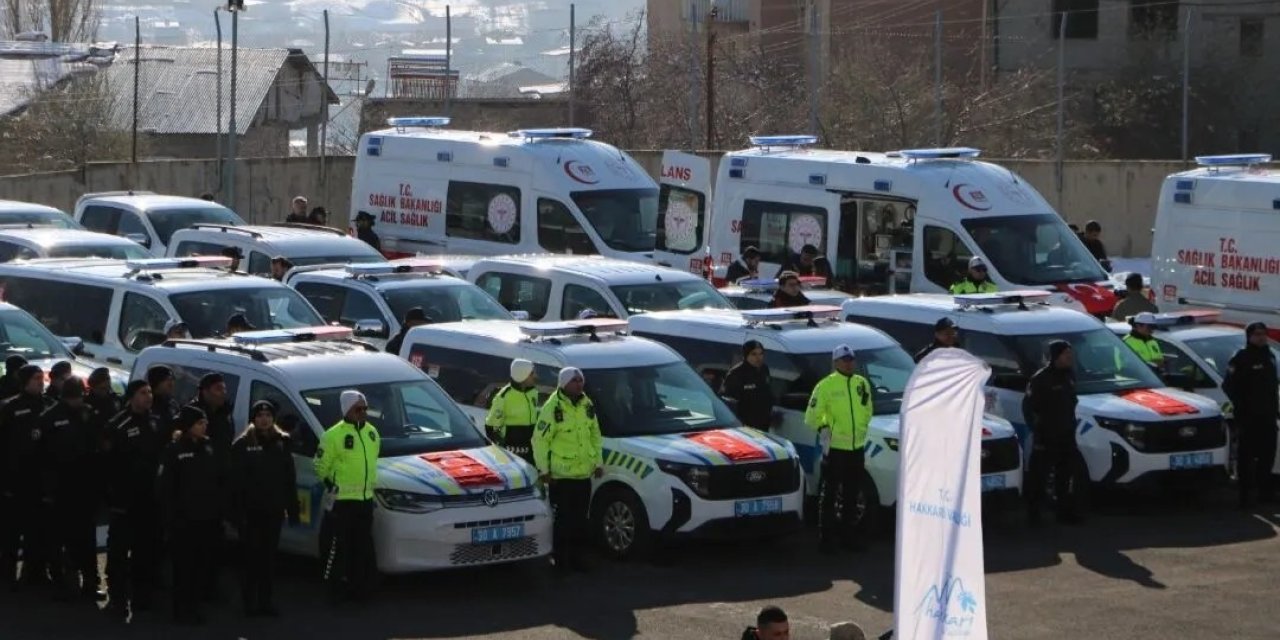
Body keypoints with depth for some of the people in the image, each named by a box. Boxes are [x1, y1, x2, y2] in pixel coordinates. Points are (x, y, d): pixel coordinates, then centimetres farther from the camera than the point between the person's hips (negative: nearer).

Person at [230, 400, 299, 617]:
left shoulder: (282, 443, 9)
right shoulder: (243, 445, -4)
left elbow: (289, 479, 11)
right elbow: (236, 481, -7)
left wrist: (292, 508, 6)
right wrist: (237, 511, -13)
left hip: (273, 510, 4)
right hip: (250, 510, -4)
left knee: (269, 557, 8)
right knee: (252, 557, 0)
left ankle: (267, 601, 13)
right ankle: (250, 601, 6)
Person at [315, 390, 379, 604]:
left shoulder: (371, 433, 11)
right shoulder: (334, 435, -12)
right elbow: (321, 465, -8)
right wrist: (331, 484, -6)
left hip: (366, 498, 7)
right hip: (343, 499, -7)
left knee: (363, 546, 9)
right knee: (340, 545, -6)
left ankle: (359, 587, 17)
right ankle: (336, 588, 0)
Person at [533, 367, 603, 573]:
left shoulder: (587, 406, 9)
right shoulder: (553, 408, -12)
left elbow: (595, 436, 19)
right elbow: (540, 440, -10)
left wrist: (598, 462, 13)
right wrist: (543, 469, -12)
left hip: (584, 473, 6)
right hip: (561, 475, -6)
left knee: (580, 519, 10)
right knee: (562, 518, -1)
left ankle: (575, 556, 19)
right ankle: (559, 558, 8)